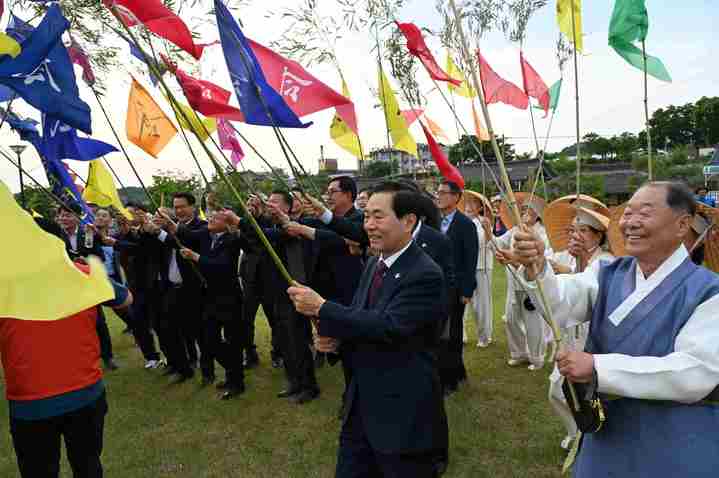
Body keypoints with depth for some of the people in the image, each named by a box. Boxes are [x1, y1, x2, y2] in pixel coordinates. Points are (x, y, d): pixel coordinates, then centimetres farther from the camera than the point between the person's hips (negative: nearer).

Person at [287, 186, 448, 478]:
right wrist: (335, 335, -8)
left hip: (403, 415, -8)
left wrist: (321, 308, -25)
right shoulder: (374, 263, 7)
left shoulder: (425, 275, -20)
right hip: (361, 405, 8)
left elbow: (389, 326, -28)